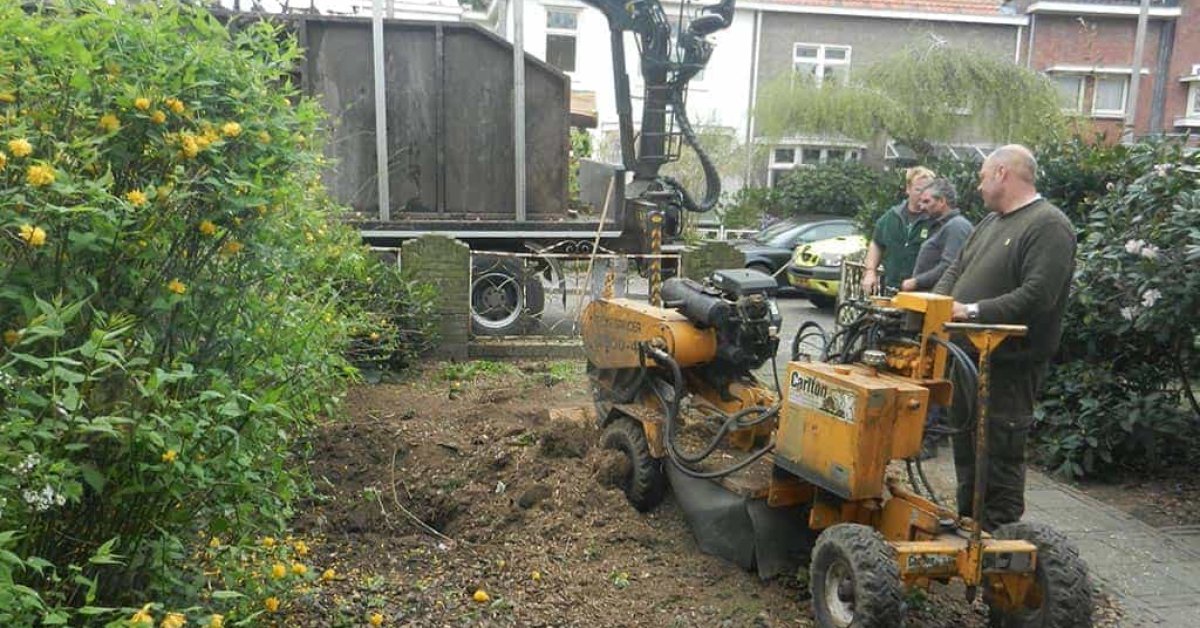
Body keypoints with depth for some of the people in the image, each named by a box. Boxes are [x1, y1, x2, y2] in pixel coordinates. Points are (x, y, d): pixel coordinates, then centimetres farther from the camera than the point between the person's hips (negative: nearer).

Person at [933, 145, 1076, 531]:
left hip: (1010, 367, -9)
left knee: (1000, 458, -3)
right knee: (966, 449, 18)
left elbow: (1036, 297, -23)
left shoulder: (1049, 226, -12)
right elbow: (956, 271, 19)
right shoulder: (991, 222, 17)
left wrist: (972, 311, -22)